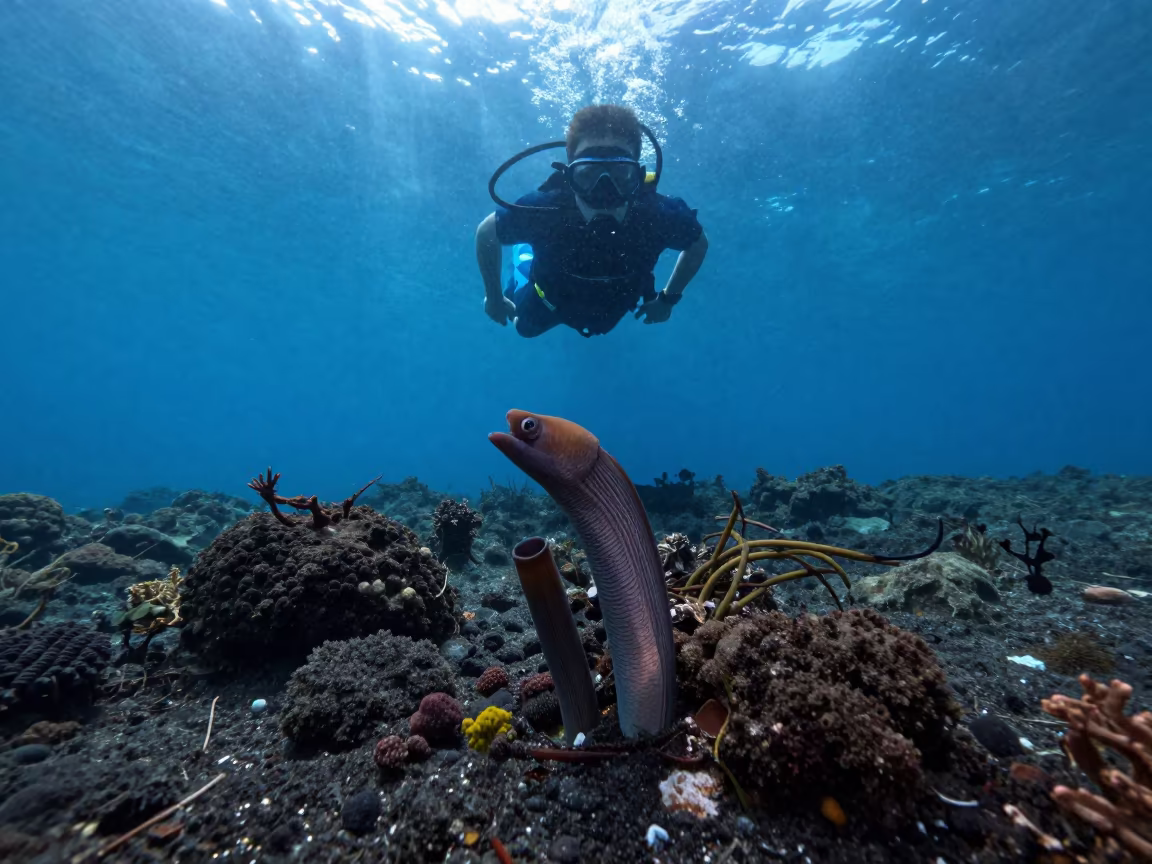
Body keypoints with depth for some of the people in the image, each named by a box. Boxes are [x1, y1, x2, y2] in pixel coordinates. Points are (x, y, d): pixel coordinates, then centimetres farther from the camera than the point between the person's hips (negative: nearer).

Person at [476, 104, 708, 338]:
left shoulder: (658, 215, -40)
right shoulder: (542, 211, -43)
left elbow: (698, 243, -16)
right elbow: (486, 233, -21)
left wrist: (668, 299, -9)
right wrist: (494, 296, -12)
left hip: (614, 305, 2)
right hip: (551, 300, -1)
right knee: (525, 326, 31)